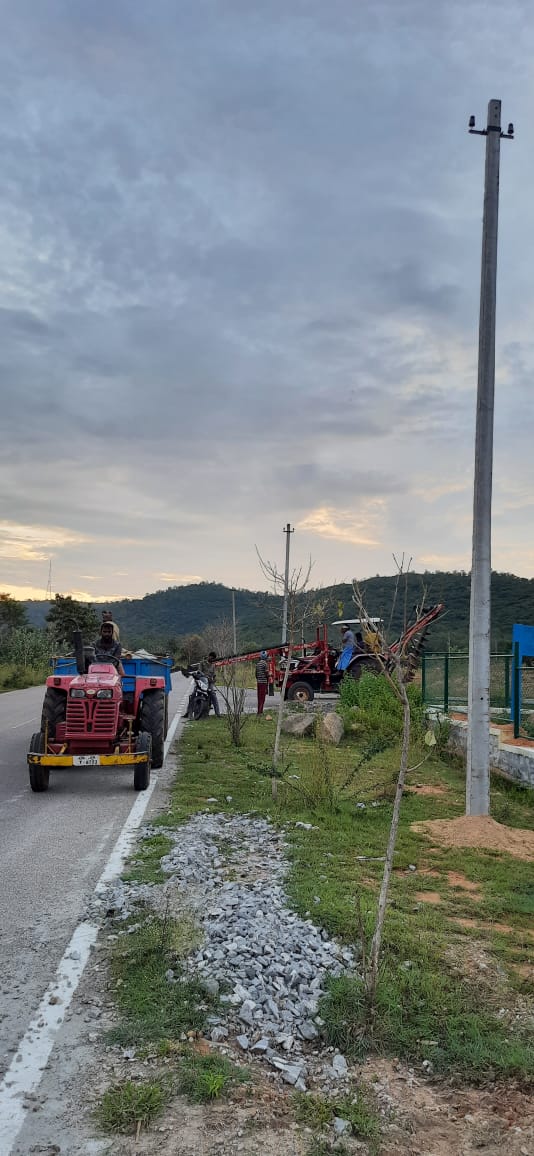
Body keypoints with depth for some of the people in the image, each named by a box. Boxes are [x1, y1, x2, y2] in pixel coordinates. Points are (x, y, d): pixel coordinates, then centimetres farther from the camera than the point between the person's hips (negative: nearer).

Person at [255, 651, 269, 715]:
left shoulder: (257, 663, 10)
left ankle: (259, 711, 16)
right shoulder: (265, 663, -12)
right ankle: (260, 711, -8)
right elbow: (267, 673, -15)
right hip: (264, 681, -7)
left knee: (259, 697, 12)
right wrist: (268, 682, -2)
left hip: (258, 682, 7)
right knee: (263, 697, -5)